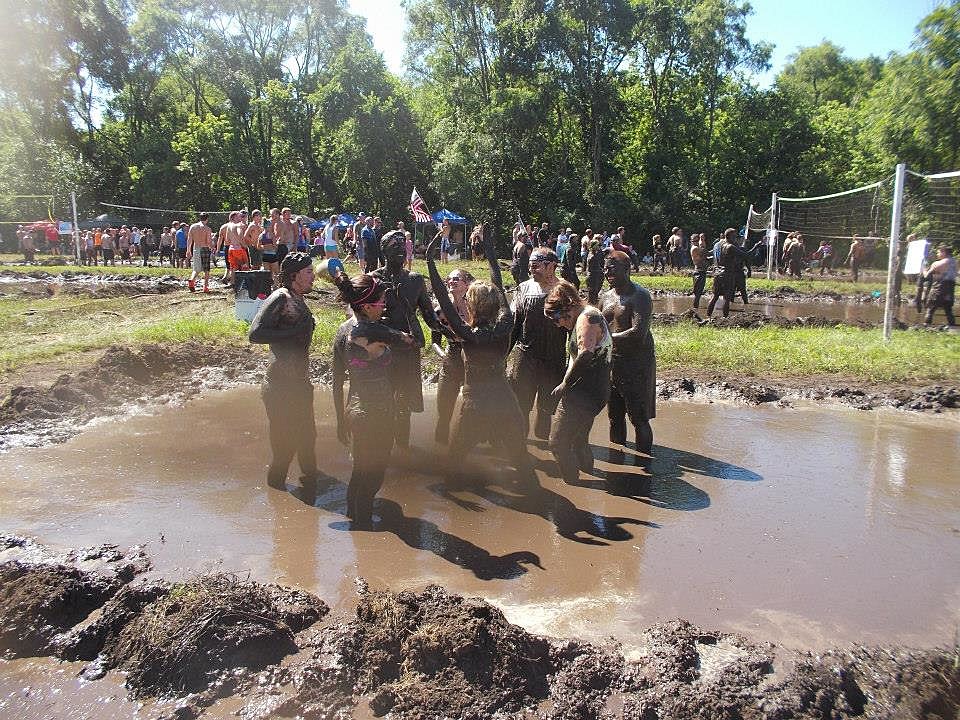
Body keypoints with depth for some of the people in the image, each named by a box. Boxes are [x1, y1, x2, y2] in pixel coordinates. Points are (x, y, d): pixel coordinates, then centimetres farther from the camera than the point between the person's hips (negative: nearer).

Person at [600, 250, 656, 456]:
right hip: (611, 362, 8)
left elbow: (639, 333, -24)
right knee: (615, 415, 17)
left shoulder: (640, 296, -14)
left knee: (639, 418, -2)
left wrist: (609, 338, -15)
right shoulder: (606, 296, 10)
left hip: (637, 362, -8)